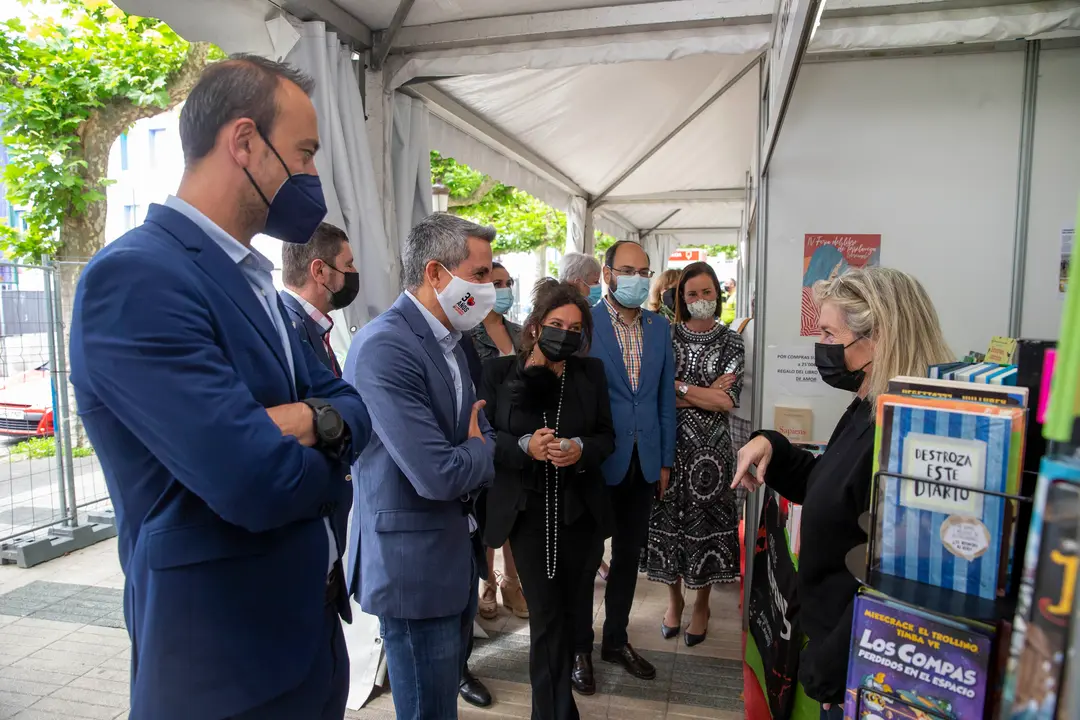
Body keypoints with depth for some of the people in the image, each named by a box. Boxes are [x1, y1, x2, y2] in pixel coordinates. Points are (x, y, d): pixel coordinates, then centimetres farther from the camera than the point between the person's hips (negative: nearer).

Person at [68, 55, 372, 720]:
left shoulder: (252, 280, 7)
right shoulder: (134, 277, -22)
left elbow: (353, 403, 5)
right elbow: (257, 480, -30)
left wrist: (318, 419, -17)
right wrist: (329, 463, -9)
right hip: (226, 663, -8)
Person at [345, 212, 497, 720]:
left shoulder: (448, 340, 7)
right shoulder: (384, 346, -24)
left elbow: (480, 433, 11)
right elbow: (438, 474, -28)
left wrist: (477, 451, -11)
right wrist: (482, 453, -8)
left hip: (456, 554, 9)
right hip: (416, 564, -9)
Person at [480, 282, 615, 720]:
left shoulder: (591, 372, 3)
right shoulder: (499, 372, -3)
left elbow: (606, 437, 5)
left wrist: (581, 450, -16)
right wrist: (525, 447, -21)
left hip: (577, 508, 2)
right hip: (526, 508, -2)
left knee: (561, 608, 15)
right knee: (547, 611, 0)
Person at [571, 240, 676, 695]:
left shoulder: (660, 328, 6)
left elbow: (665, 397, 9)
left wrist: (665, 460, 8)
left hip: (643, 463, 5)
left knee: (629, 556, 17)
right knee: (586, 557, 10)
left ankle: (616, 640, 36)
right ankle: (578, 648, 28)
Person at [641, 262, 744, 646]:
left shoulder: (731, 342, 1)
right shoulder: (666, 336, 1)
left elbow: (728, 401, -9)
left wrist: (679, 387, -12)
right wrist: (705, 394, -14)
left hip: (710, 448, 0)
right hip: (671, 444, 1)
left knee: (706, 521, 8)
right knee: (669, 519, 8)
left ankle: (701, 603, 28)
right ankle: (674, 598, 29)